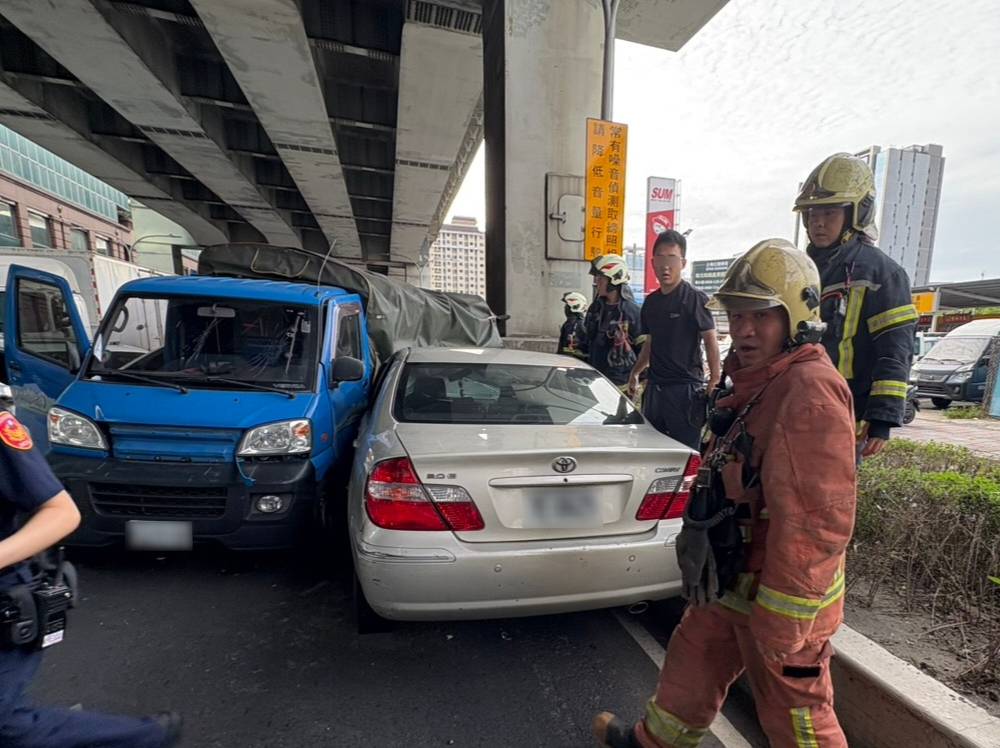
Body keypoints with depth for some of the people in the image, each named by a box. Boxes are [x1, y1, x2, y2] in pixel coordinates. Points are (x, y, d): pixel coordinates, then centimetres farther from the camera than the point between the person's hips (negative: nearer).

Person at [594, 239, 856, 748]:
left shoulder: (810, 391, -25)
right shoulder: (757, 380, 6)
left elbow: (819, 521, -27)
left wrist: (779, 621, -21)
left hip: (776, 596, -9)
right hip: (731, 578, 9)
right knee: (692, 664, 25)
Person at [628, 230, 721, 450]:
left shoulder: (696, 298, -7)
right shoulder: (651, 301, 12)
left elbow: (711, 342, -9)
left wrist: (714, 382, -16)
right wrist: (635, 372, 16)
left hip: (686, 389, -6)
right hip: (655, 388, 6)